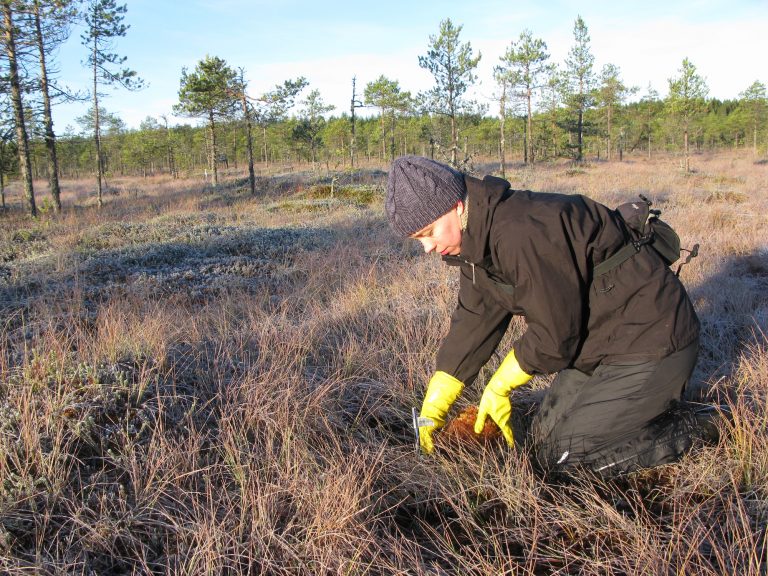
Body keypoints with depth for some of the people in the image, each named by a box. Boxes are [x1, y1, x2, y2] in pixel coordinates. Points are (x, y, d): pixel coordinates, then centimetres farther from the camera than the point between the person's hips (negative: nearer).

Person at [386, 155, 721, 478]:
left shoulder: (520, 234, -30)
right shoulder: (478, 240, 2)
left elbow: (555, 334, -23)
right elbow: (473, 322, 5)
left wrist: (498, 388, -6)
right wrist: (431, 411, 3)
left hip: (652, 344, -9)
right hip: (599, 342, 10)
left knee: (557, 457, -11)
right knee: (544, 438, 11)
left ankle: (688, 431, 2)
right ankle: (651, 406, 20)